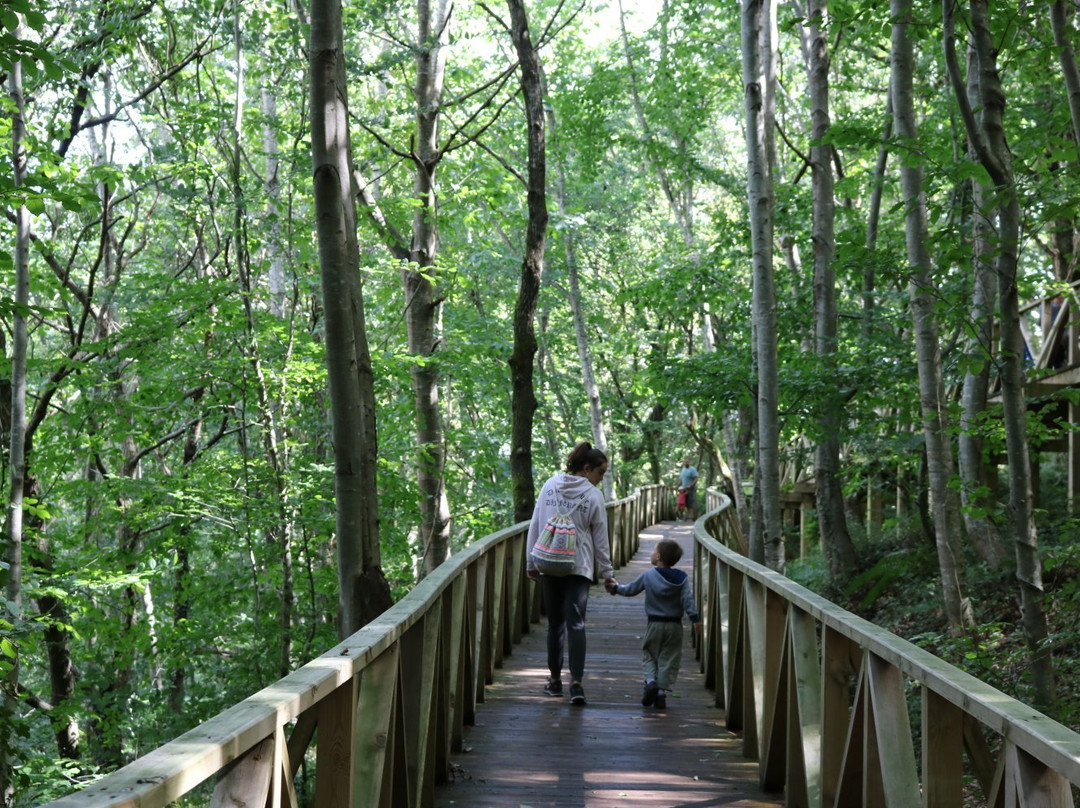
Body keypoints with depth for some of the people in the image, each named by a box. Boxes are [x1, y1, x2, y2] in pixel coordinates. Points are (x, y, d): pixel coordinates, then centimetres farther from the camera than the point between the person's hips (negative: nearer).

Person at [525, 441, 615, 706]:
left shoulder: (550, 486, 5)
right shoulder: (594, 496, -4)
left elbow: (535, 526, 6)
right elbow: (600, 540, 1)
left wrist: (531, 562, 14)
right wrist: (607, 573, 10)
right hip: (580, 567, -3)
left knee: (555, 623, 13)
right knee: (576, 623, -4)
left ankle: (555, 679, 20)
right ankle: (576, 682, -14)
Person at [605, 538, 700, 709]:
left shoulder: (647, 576, -4)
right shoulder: (682, 578, -2)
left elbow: (631, 589, 8)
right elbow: (688, 599, -13)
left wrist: (616, 588, 25)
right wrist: (695, 618, -15)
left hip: (654, 624, -1)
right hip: (674, 625, 1)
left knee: (648, 654, 14)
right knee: (668, 659, 6)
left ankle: (650, 680, -9)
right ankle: (661, 691, 1)